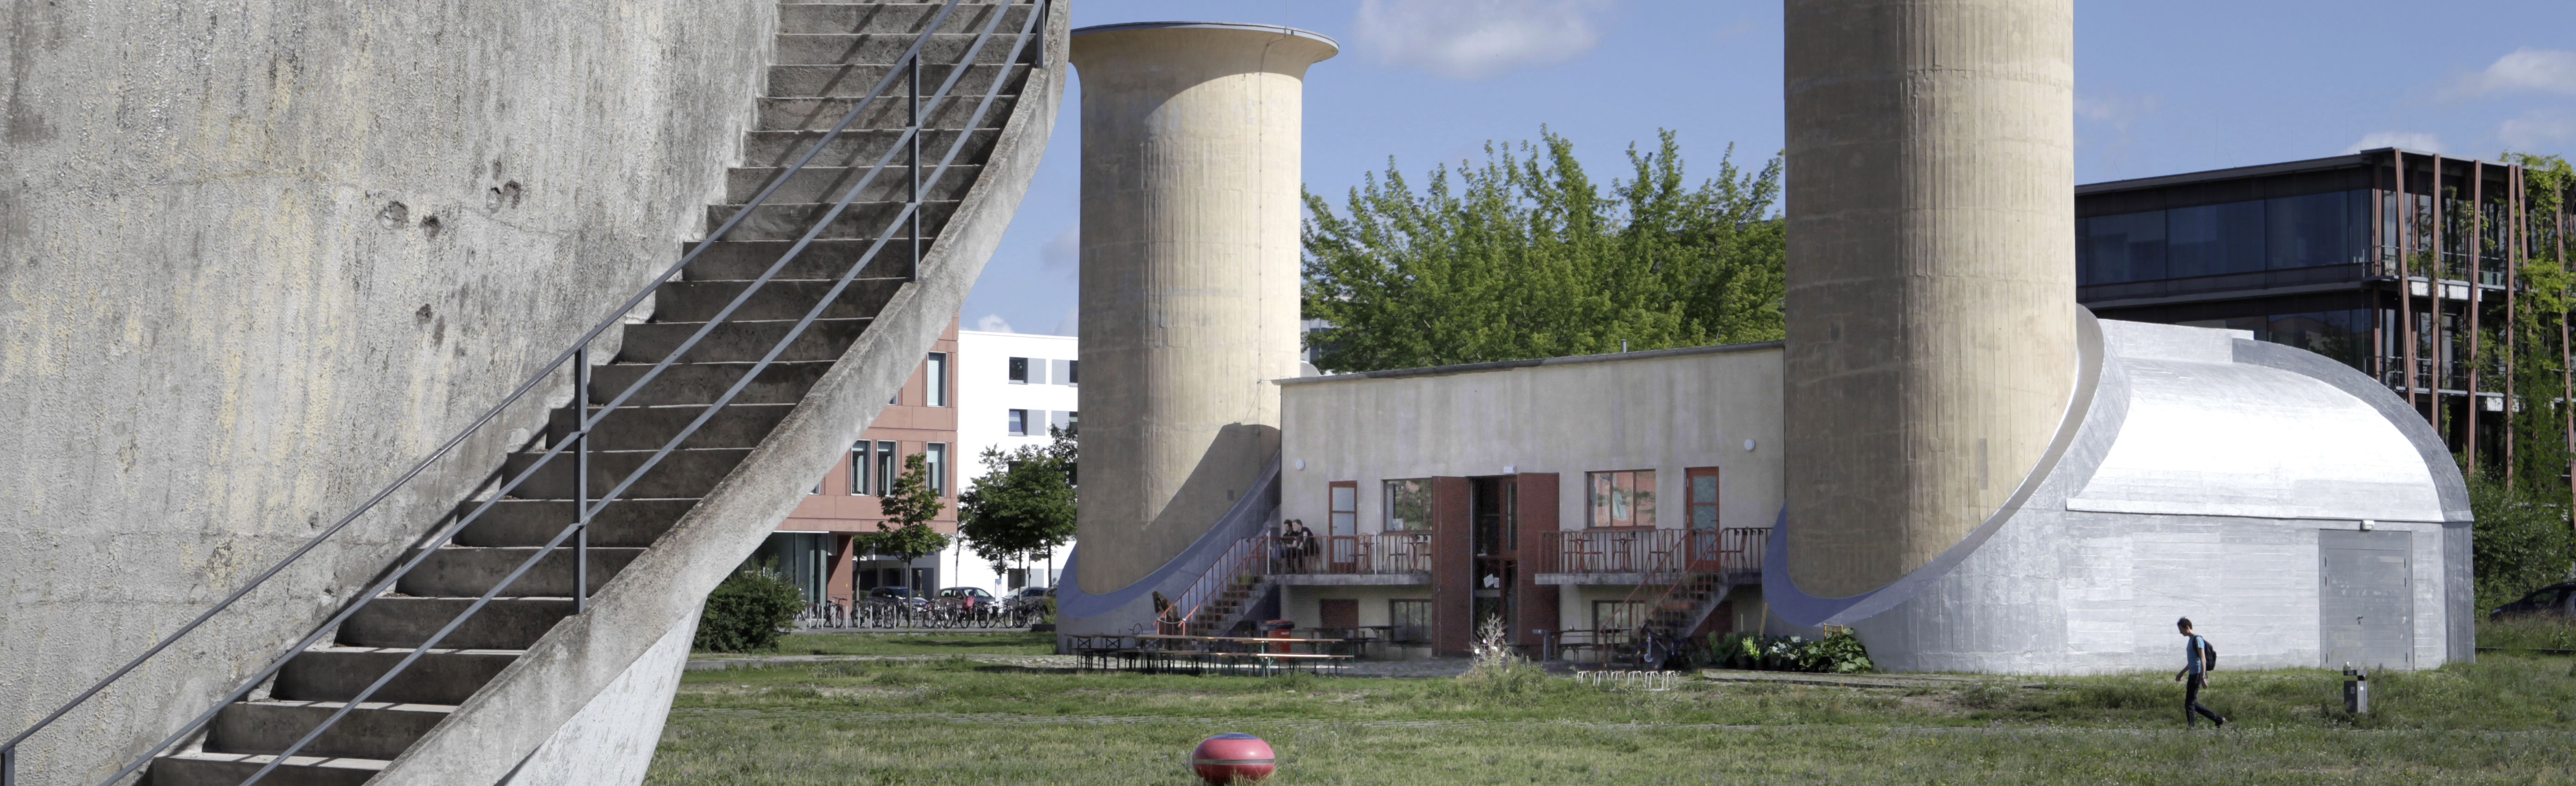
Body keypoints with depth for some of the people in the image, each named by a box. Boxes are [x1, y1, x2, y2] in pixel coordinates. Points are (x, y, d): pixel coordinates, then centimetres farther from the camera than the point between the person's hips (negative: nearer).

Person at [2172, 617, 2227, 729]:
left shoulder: (2197, 640, -12)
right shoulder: (2191, 640, 18)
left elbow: (2203, 660, -18)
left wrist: (2203, 677, -24)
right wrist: (2182, 673, 32)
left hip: (2197, 675, -10)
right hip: (2192, 674, 10)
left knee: (2189, 704, -7)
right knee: (2193, 704, 13)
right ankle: (2219, 720, 19)